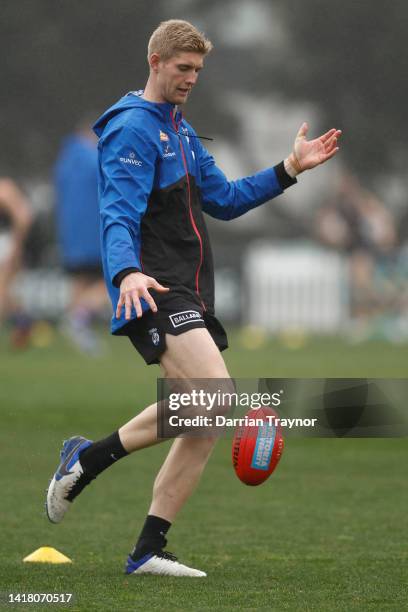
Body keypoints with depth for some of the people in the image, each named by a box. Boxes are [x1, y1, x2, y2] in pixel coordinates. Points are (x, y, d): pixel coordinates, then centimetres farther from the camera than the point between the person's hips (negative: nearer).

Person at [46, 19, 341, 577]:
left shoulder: (181, 130, 22)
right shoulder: (132, 127, -9)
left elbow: (224, 200, 26)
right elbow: (119, 213, -20)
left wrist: (290, 169, 15)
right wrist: (127, 273, -38)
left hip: (191, 298, 10)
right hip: (154, 294, -10)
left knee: (205, 425, 1)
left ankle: (148, 551, 4)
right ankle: (88, 459, -12)